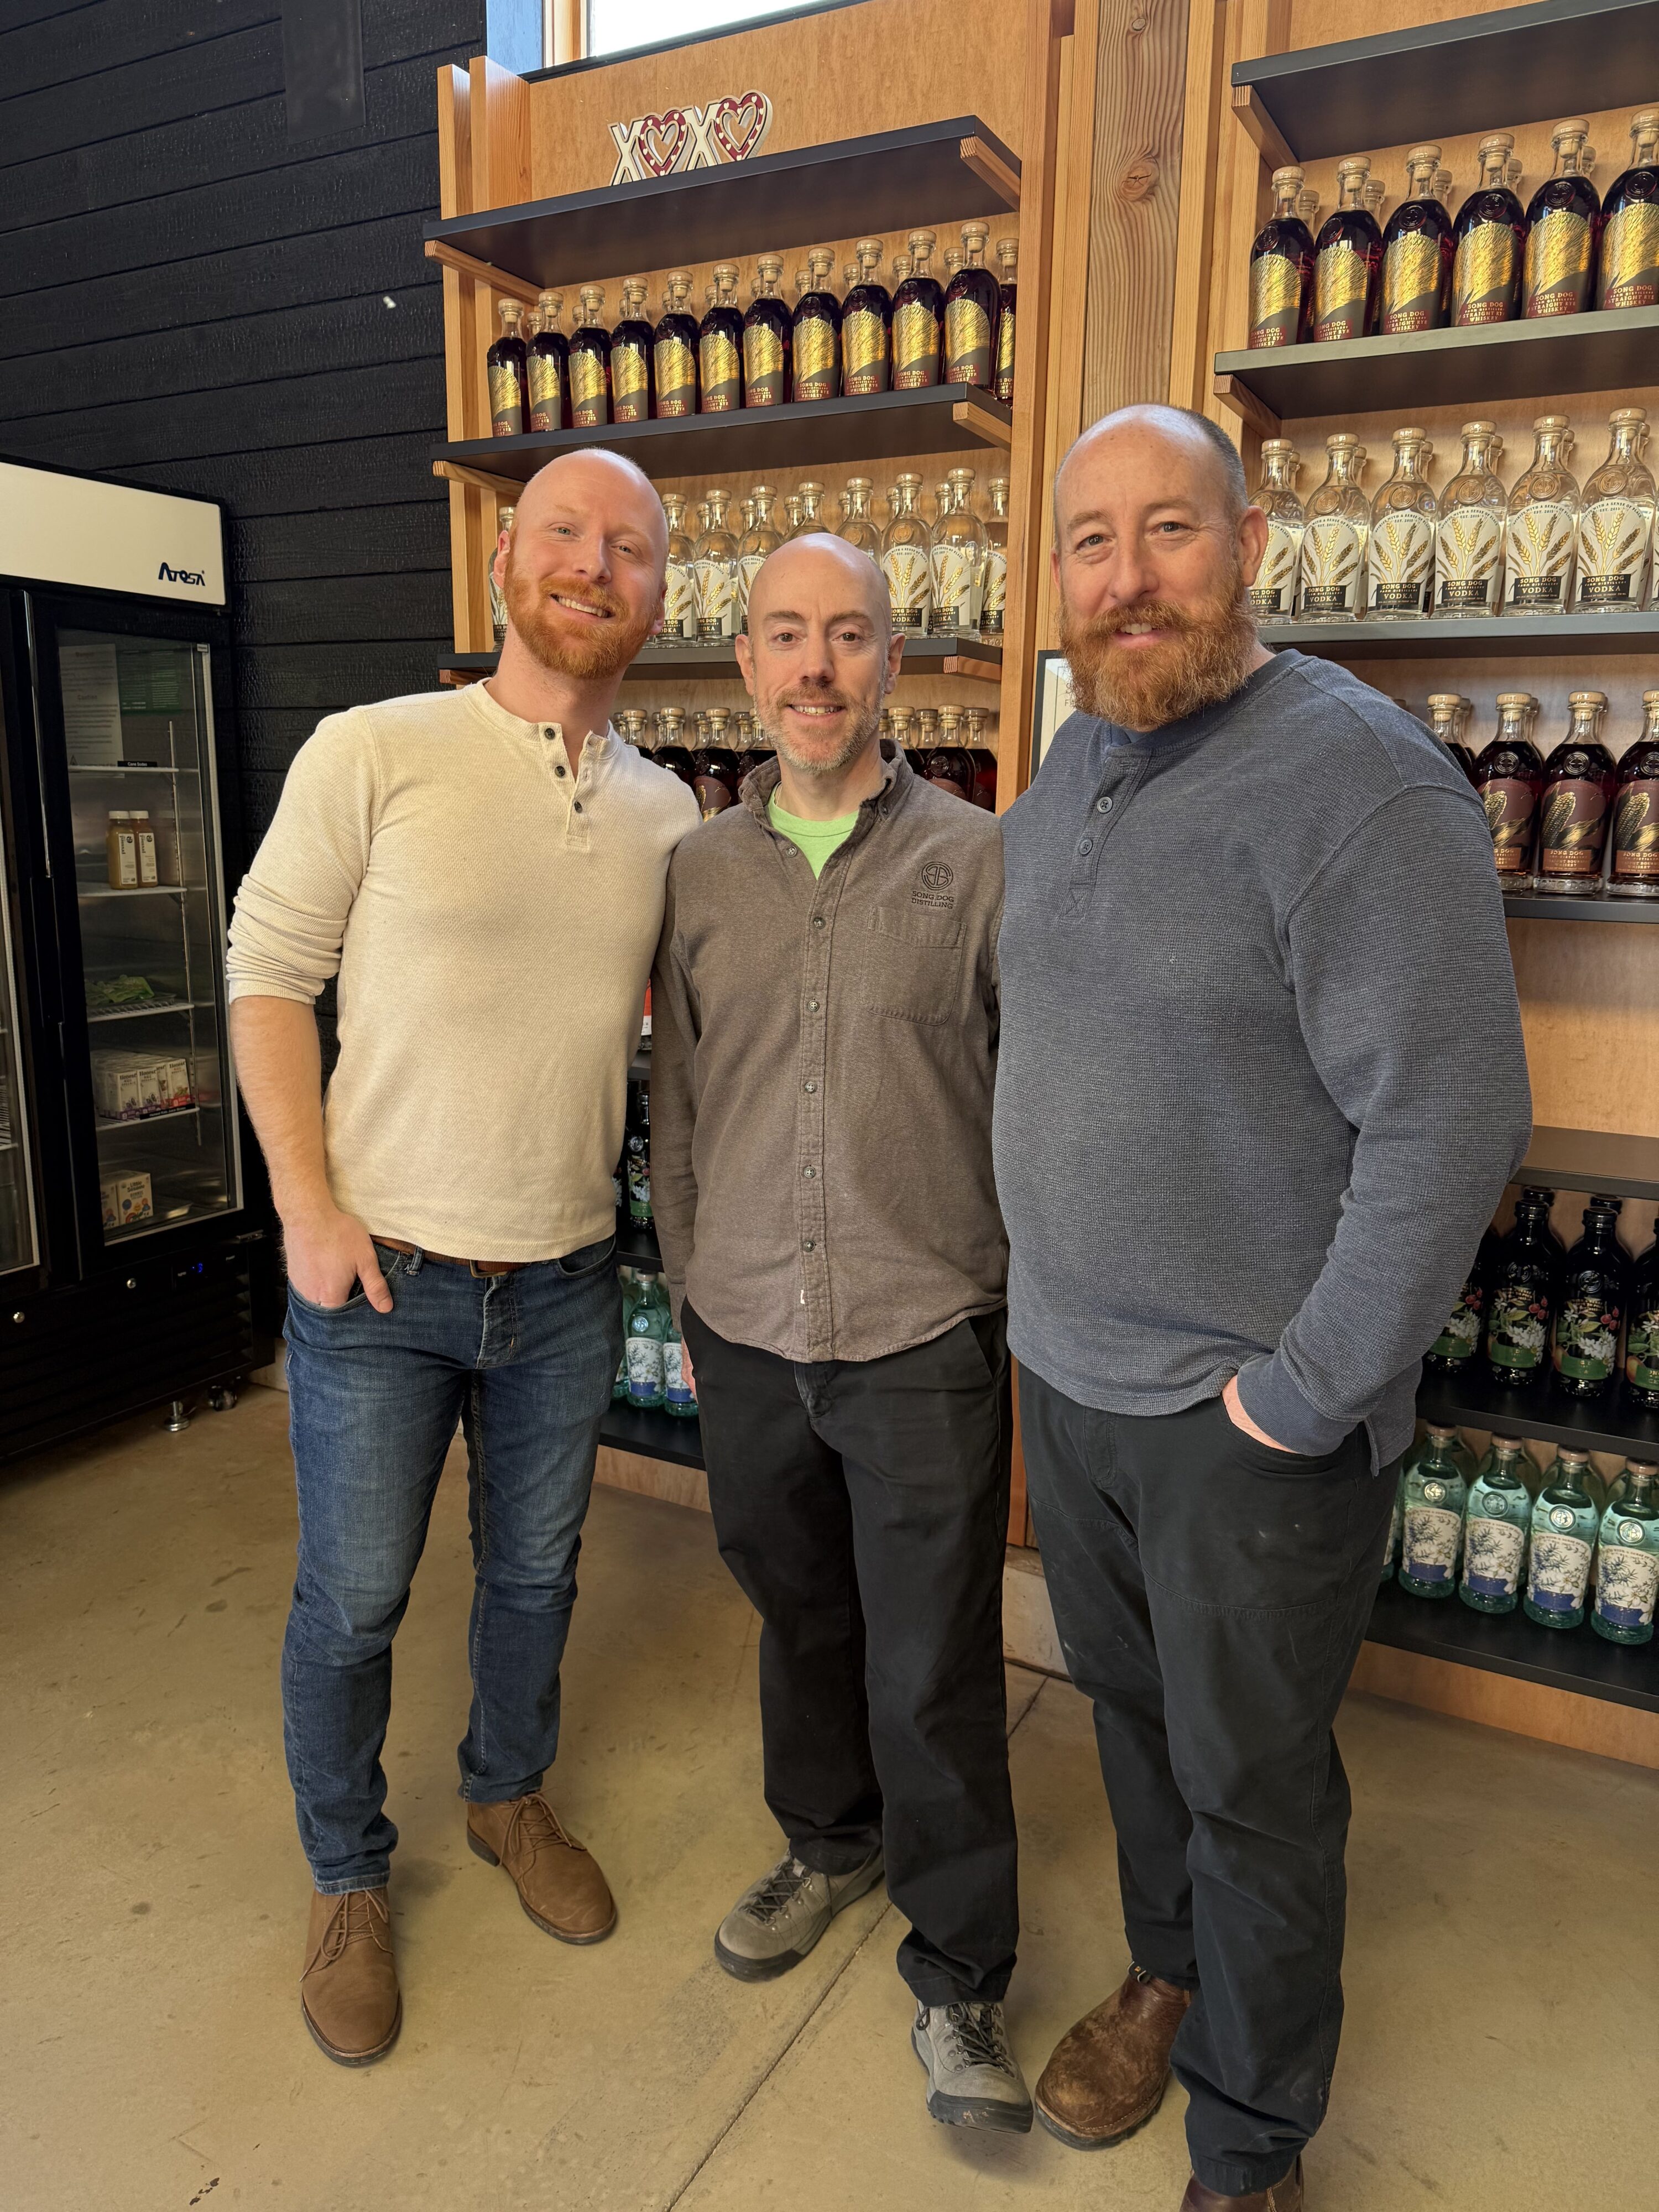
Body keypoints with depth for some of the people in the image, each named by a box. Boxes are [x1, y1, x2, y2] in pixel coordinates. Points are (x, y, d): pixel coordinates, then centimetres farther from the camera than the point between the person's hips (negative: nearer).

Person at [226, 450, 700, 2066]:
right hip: (376, 1269, -3)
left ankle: (509, 1795, 47)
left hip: (565, 1279, 4)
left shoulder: (668, 813, 3)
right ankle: (347, 1878, 37)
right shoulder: (375, 752, -9)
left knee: (534, 1574, 20)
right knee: (350, 1600, 11)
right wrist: (308, 1205, -12)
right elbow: (269, 971, -7)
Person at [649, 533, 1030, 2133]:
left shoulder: (973, 861, -4)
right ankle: (829, 1842, 47)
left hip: (925, 1337, -3)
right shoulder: (697, 871, 5)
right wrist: (687, 1295, 14)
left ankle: (956, 1975, 28)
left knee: (935, 1668, 6)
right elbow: (677, 1103, 11)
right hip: (748, 1334, 3)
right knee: (797, 1611, 21)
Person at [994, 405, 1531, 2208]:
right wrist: (1044, 1296, 13)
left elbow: (1447, 1124, -22)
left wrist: (1304, 1396, -18)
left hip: (1252, 1412, -6)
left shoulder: (1357, 778, -19)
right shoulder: (1066, 772, 5)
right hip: (1066, 1367, 7)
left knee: (1252, 1784, 13)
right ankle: (1167, 1972, 52)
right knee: (1127, 1706, 25)